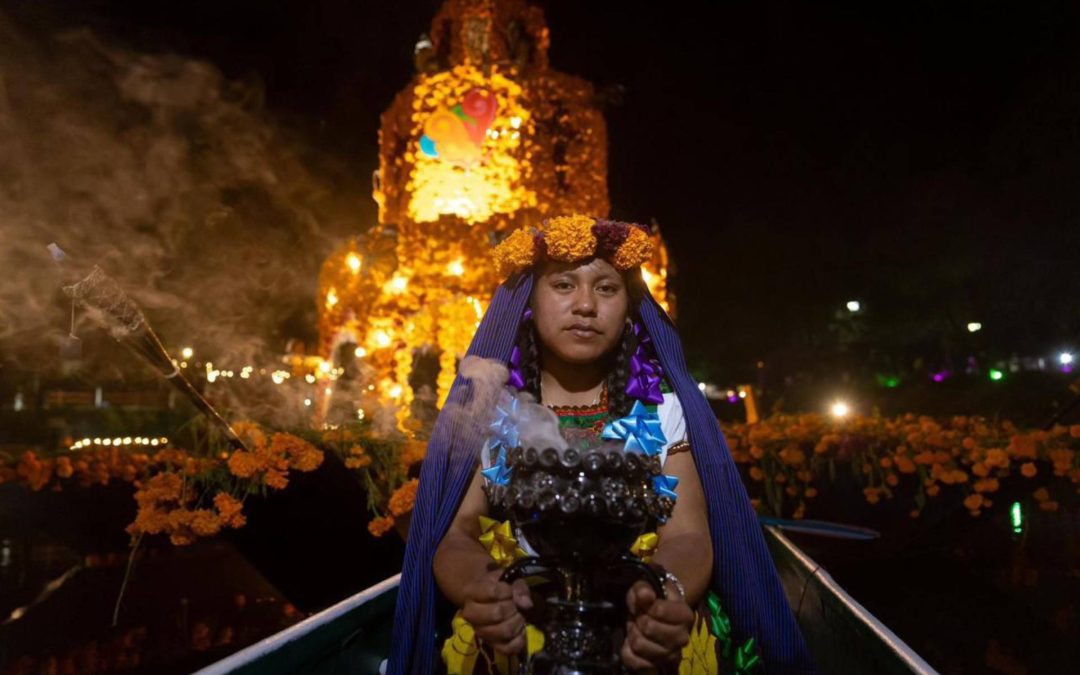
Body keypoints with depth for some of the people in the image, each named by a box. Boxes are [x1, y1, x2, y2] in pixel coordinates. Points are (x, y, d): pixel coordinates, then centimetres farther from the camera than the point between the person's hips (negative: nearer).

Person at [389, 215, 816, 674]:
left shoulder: (661, 408, 4)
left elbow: (688, 536, -4)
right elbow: (454, 537, -2)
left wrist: (669, 594, -27)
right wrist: (479, 588, -24)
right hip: (511, 632, 0)